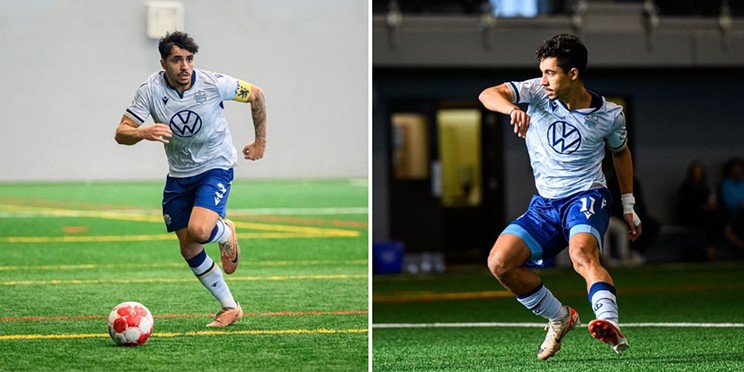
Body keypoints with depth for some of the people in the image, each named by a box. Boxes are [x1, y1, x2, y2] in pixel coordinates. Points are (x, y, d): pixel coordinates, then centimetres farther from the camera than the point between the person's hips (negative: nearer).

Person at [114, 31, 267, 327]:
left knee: (199, 230, -27)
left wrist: (260, 142, 6)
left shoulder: (213, 84, -19)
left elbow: (256, 95, -1)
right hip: (178, 175, 4)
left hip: (216, 166, -4)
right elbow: (121, 133, -16)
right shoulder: (151, 90, -15)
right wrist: (144, 132, -39)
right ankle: (230, 307, 22)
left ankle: (226, 233, 10)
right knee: (189, 250, 6)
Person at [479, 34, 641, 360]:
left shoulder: (609, 115, -1)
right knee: (499, 262, -15)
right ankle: (559, 318, 5)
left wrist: (628, 206, 21)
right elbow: (488, 95, -16)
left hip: (587, 197, -4)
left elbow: (620, 152, 20)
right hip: (544, 204, 4)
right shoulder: (538, 93, -2)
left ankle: (610, 325, -56)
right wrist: (512, 109, -38)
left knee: (582, 254, -35)